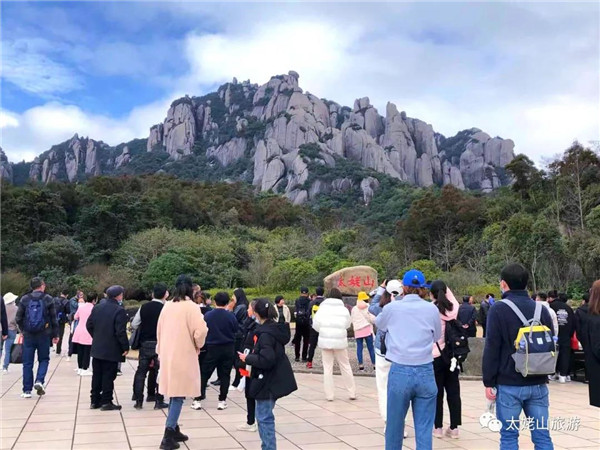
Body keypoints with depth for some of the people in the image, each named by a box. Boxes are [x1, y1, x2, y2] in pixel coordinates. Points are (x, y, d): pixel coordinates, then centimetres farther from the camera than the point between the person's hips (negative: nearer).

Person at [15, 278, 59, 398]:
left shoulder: (24, 299, 0)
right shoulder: (48, 299, -3)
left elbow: (18, 318, 0)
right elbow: (53, 319, -2)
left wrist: (23, 330, 17)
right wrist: (55, 335, 7)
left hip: (28, 335, 1)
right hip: (44, 336, -1)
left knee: (27, 363, 8)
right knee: (44, 359, 15)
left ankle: (27, 390, 9)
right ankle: (39, 381, -6)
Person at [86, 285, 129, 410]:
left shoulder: (97, 308, 4)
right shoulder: (119, 311, -17)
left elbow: (89, 325, 9)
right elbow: (120, 332, -20)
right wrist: (126, 347, -11)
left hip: (97, 348, 7)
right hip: (112, 350, -6)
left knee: (97, 375, 14)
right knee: (108, 376, 2)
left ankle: (95, 401, 22)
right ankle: (106, 402, 6)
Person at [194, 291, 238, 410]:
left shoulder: (207, 315, -8)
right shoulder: (230, 316, -10)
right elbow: (236, 329, 0)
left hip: (212, 348, 0)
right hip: (228, 348, 0)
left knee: (204, 374, 9)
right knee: (224, 375, 9)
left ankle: (198, 399, 9)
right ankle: (222, 400, 11)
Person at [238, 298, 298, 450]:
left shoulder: (266, 333, -21)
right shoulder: (275, 329, 7)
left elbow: (266, 360, -27)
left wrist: (247, 358, -15)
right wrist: (254, 353, 11)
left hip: (268, 381, -10)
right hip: (276, 379, 10)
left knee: (264, 418, -1)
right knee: (265, 416, 19)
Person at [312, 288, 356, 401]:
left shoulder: (323, 308, -5)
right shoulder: (344, 309, -2)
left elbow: (315, 325, -7)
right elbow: (348, 325, 3)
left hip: (325, 341, 0)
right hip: (340, 341, 0)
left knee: (327, 368, 7)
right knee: (345, 366, 12)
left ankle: (329, 395, 7)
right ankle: (352, 393, 17)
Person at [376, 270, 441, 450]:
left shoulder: (391, 308, -2)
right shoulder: (432, 309, -1)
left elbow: (379, 324, 18)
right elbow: (437, 336, 14)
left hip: (400, 372, 0)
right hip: (425, 373, 1)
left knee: (394, 425, 13)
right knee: (424, 429, 5)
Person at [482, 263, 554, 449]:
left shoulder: (499, 309, -8)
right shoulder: (541, 309, 7)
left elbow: (492, 348, -10)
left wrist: (488, 382, -4)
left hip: (509, 384, -4)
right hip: (538, 384, 4)